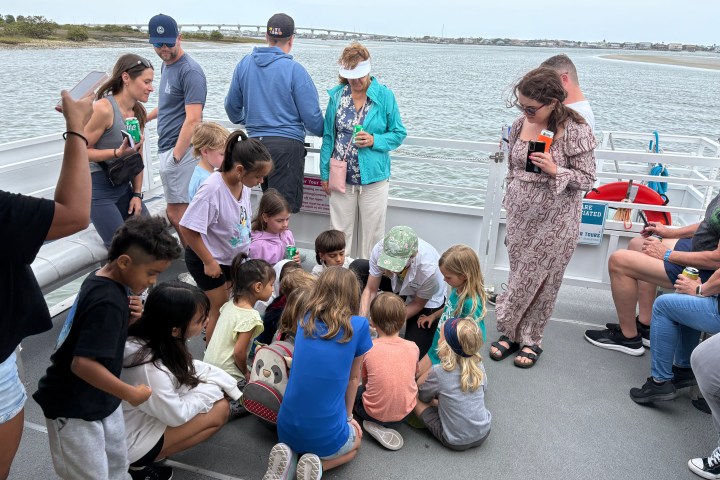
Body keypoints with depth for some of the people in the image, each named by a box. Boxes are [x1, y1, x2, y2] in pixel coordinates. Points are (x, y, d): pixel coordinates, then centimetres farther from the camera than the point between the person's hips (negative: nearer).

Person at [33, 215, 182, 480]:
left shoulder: (103, 280, -3)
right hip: (74, 408, -9)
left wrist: (128, 317, -10)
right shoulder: (107, 302, -31)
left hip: (101, 401, 9)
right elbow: (83, 364, -35)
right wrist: (130, 393, -24)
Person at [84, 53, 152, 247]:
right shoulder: (103, 108, -18)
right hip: (98, 189, -7)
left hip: (124, 188, 7)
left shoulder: (140, 112, 5)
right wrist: (118, 152, -29)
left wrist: (137, 194, 5)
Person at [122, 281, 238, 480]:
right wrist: (213, 388, -9)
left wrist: (232, 387, -3)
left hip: (139, 417, 8)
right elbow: (178, 415, -21)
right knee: (220, 410, -8)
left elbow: (189, 368, 3)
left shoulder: (149, 339, -12)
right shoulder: (150, 370, -36)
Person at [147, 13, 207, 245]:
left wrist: (175, 156, -19)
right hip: (166, 148, 9)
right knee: (175, 214, 11)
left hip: (182, 150, -9)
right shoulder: (166, 64, 17)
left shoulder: (190, 71, -11)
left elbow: (192, 119, -18)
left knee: (177, 215, -8)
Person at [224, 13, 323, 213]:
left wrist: (243, 121, 40)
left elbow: (232, 106, 18)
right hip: (287, 144, -5)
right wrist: (325, 132, 15)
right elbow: (311, 116, -7)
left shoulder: (244, 64, 8)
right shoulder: (294, 70, -8)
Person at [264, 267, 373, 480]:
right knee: (356, 440, 31)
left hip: (287, 430, 4)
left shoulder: (305, 322, 2)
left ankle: (288, 455, 7)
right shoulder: (358, 326, -9)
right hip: (326, 438, -3)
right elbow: (353, 378, 7)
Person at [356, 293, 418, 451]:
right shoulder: (413, 347, -9)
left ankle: (377, 424, 7)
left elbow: (365, 382, 0)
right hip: (405, 412, 2)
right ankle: (383, 426, 11)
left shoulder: (368, 348, -14)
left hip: (374, 412, -2)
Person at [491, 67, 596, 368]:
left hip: (554, 221, -4)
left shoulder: (574, 131, -14)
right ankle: (511, 333, 26)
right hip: (521, 217, 5)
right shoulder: (521, 124, 1)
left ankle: (529, 339, 23)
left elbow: (587, 180, -10)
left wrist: (555, 170, -26)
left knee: (540, 280, 5)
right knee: (520, 276, 12)